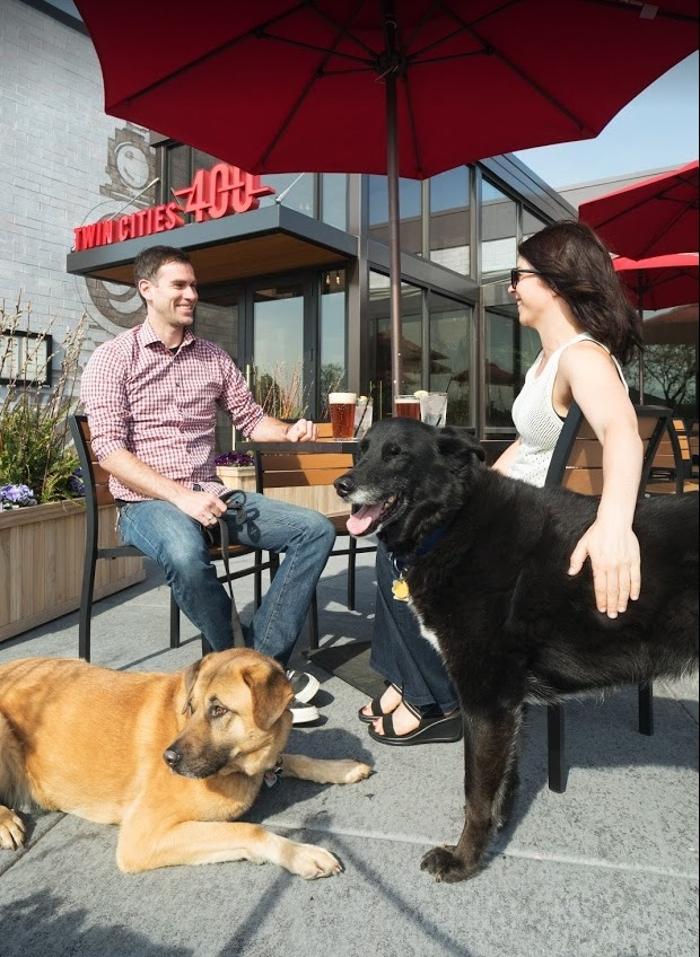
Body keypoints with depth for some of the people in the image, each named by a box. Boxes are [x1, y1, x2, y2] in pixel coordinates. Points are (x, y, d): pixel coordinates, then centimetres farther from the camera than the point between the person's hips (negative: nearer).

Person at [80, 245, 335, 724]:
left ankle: (263, 662, -15)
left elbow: (251, 418, 16)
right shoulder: (114, 358, -2)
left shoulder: (213, 357, 13)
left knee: (317, 529, -12)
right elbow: (109, 449, -12)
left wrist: (289, 431, -8)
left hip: (212, 493, 6)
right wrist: (180, 496, -23)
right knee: (186, 555, -40)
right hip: (147, 502, -5)